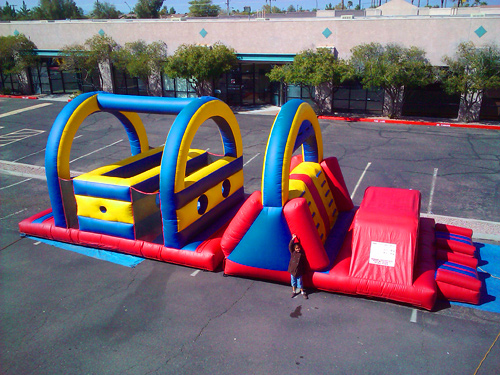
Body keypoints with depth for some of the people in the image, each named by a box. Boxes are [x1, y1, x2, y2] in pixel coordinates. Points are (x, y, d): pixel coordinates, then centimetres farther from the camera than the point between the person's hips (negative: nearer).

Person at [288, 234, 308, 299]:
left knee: (299, 282, 7)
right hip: (292, 270, 2)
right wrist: (293, 239, -18)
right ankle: (294, 291, 31)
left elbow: (303, 263, 2)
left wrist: (303, 270, 5)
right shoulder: (293, 252, -2)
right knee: (293, 281, 14)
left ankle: (302, 292, 24)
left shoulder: (302, 254, -5)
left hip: (299, 271, -2)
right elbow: (290, 246, -13)